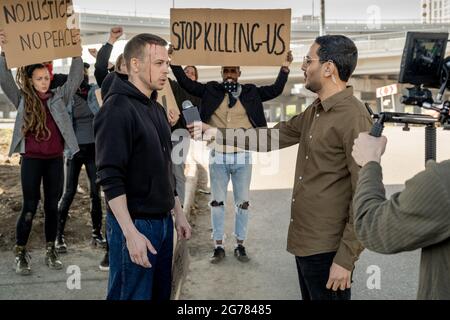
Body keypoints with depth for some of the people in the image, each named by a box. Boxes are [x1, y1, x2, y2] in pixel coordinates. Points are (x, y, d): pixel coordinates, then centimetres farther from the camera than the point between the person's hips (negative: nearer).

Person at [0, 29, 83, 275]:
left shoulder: (59, 97, 6)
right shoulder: (22, 99, 2)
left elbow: (76, 78, -3)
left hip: (55, 159, 2)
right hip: (31, 160, -2)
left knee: (52, 205, 9)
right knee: (30, 207, 1)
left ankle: (50, 250, 20)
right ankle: (20, 253, 11)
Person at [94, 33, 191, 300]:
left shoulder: (157, 109, 12)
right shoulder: (117, 108, -14)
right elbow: (110, 178, -20)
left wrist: (178, 214, 17)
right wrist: (131, 233, -24)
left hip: (163, 221, 8)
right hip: (135, 224, -8)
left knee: (161, 293, 15)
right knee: (133, 295, 0)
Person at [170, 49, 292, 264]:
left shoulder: (251, 92, 3)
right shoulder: (211, 90, 2)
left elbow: (276, 90, 3)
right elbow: (186, 83, 2)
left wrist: (285, 68, -6)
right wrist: (174, 62, -6)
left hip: (242, 157, 0)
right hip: (217, 157, 0)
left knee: (242, 203, 7)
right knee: (217, 202, 7)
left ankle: (240, 245, 19)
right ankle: (218, 246, 18)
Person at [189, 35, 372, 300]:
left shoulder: (354, 118, -18)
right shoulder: (315, 111, 11)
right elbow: (271, 137, 17)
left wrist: (346, 259, -21)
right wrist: (215, 133, 14)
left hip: (327, 249, -9)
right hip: (305, 242, 9)